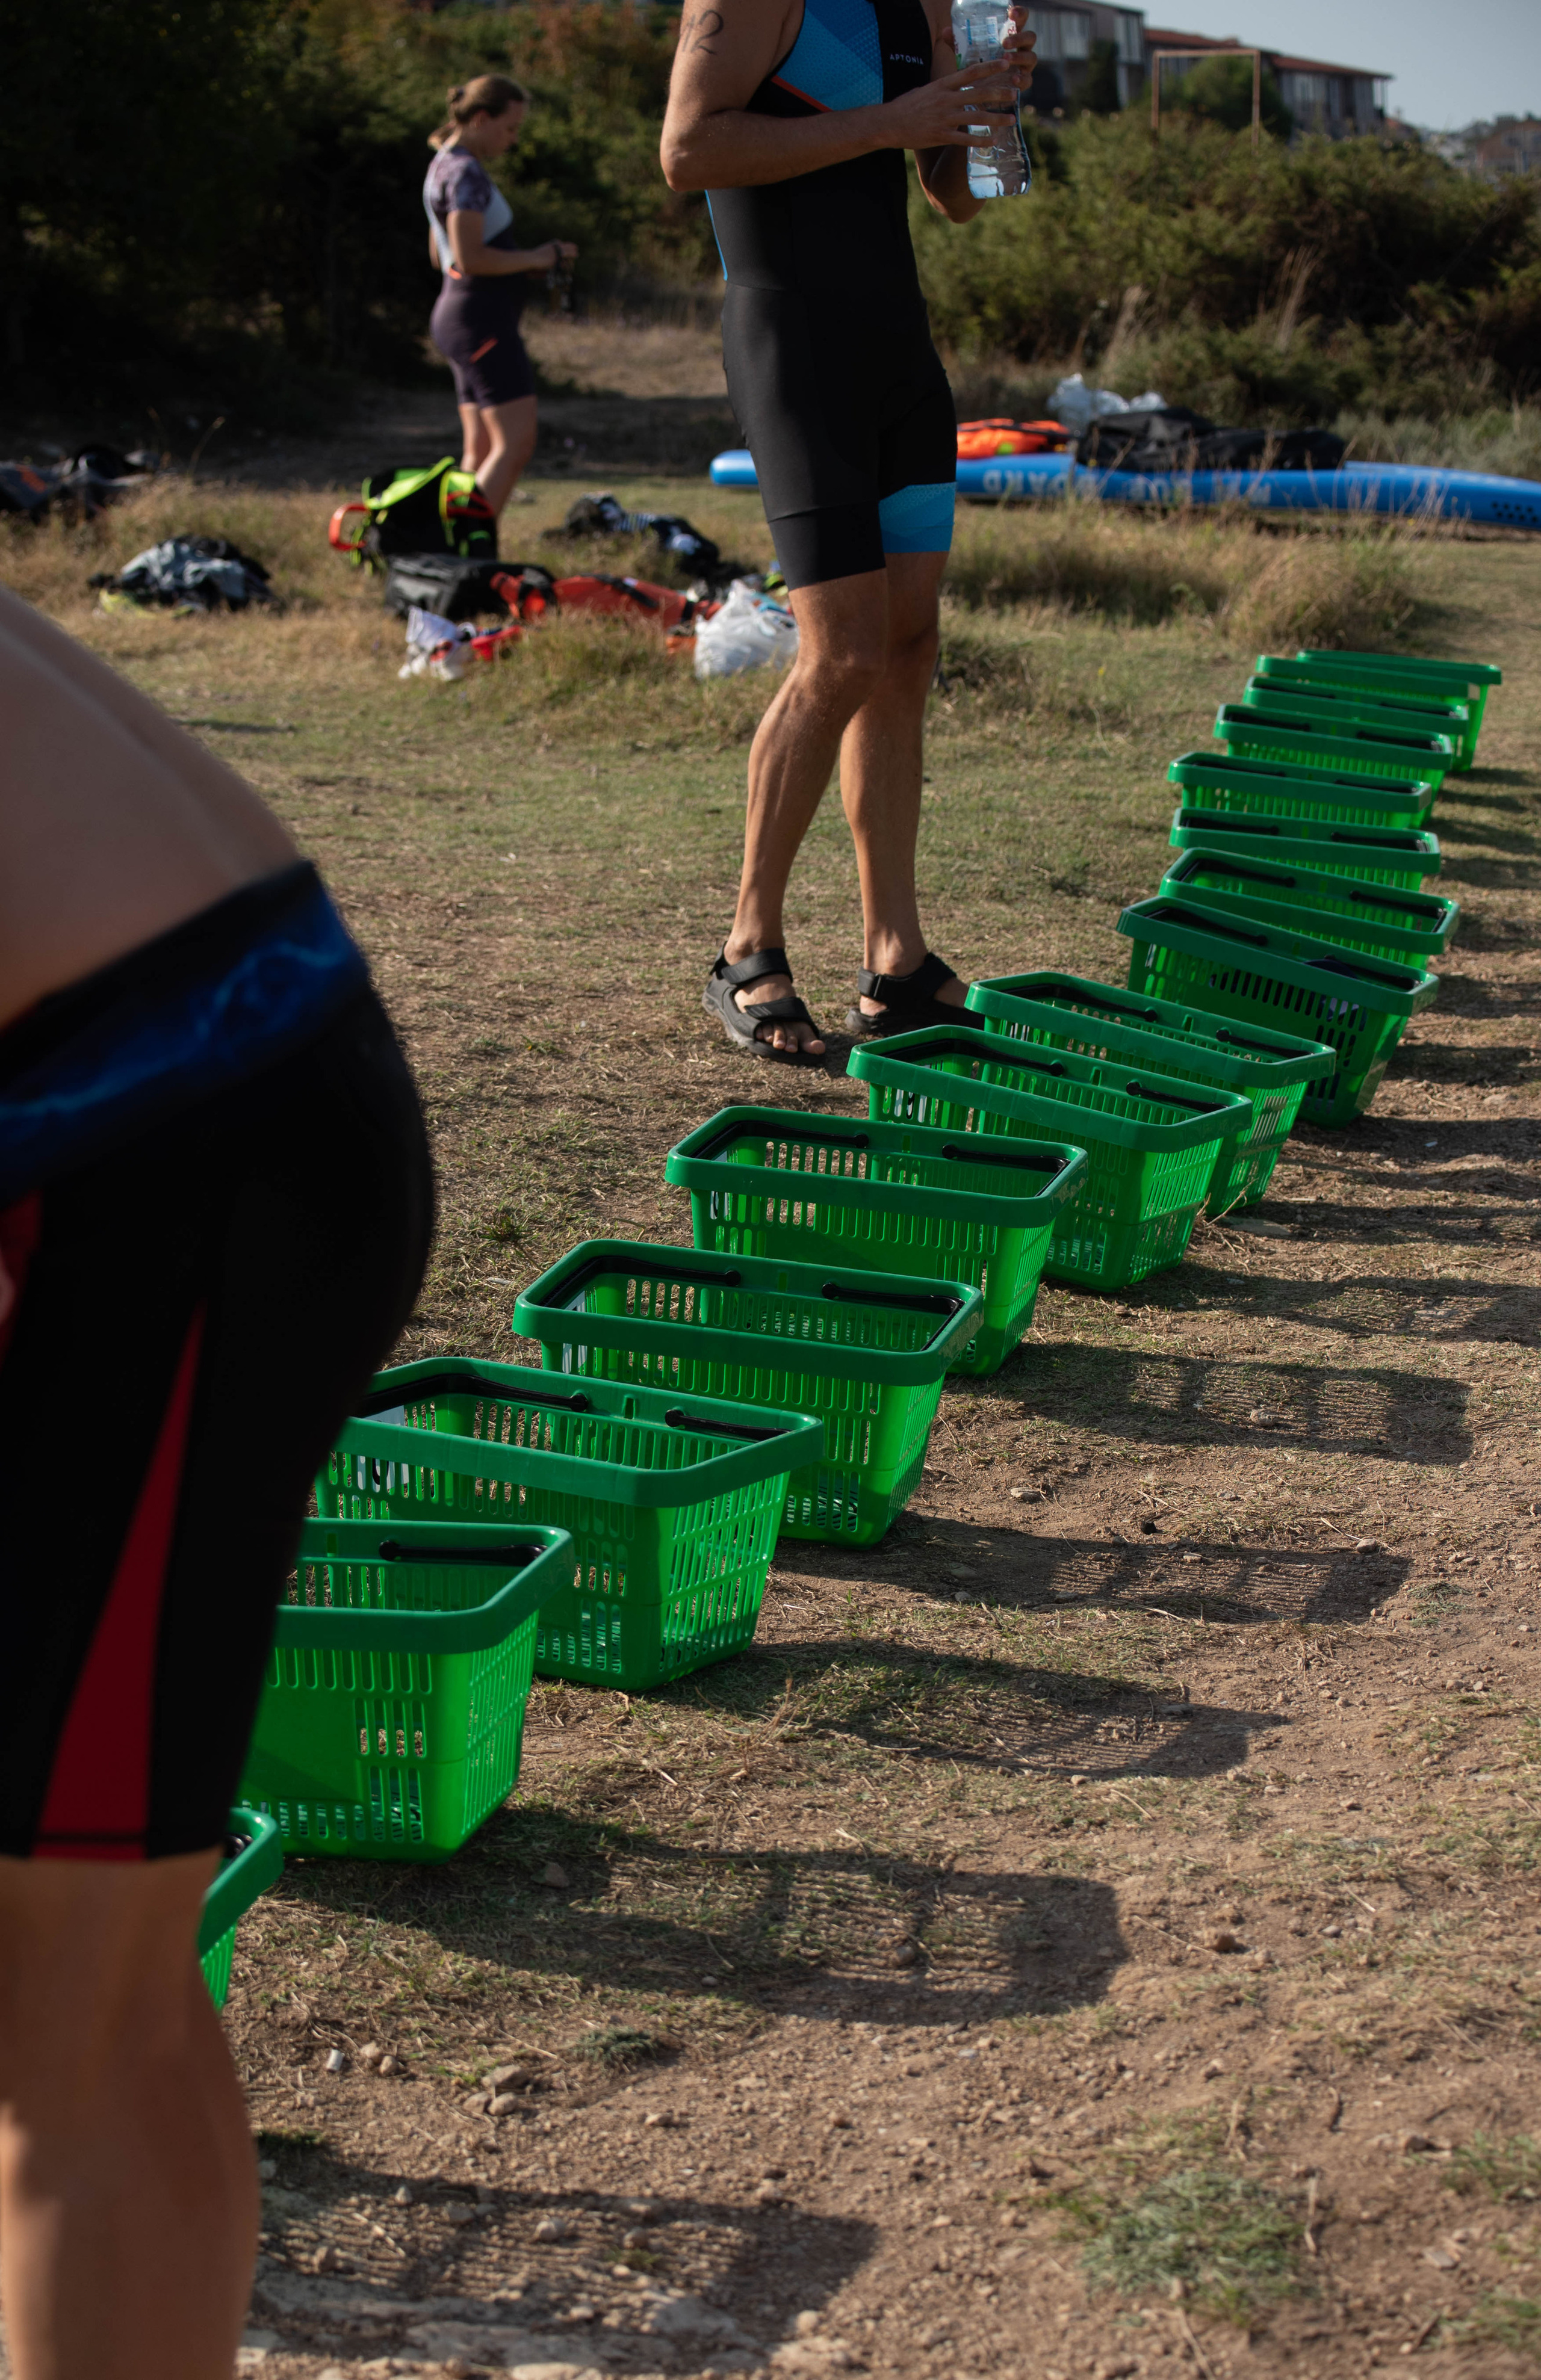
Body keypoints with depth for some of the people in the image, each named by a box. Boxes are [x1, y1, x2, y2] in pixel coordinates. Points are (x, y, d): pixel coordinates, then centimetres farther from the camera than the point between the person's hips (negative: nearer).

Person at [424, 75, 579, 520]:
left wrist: (525, 261, 15)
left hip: (461, 317, 11)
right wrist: (534, 259, -11)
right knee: (516, 443, -13)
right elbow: (470, 258, -22)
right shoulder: (467, 172, -14)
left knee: (481, 451, 7)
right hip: (482, 318, -11)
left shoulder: (446, 164, 17)